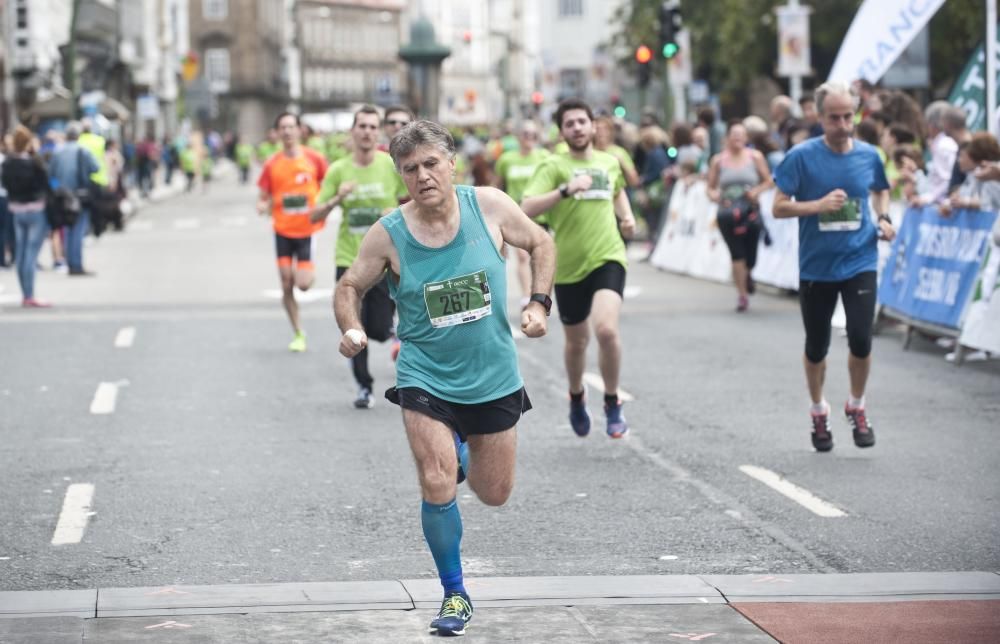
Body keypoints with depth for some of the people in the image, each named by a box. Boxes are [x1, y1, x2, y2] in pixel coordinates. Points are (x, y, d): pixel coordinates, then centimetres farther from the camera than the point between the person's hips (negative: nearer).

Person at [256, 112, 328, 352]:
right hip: (283, 230, 2)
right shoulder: (272, 164, 1)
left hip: (307, 229, -2)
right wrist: (263, 206, -17)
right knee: (286, 285, 1)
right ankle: (298, 334, 16)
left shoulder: (313, 159, -4)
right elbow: (264, 198, 6)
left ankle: (306, 273, 26)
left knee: (303, 284, -12)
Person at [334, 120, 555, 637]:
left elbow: (541, 244, 6)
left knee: (495, 494, 13)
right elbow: (350, 286, 1)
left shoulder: (489, 206, -11)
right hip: (425, 377, -2)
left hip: (493, 377, 2)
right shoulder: (388, 235, -13)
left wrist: (539, 303, -6)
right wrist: (351, 328, -18)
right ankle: (454, 596, 3)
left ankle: (462, 450, 50)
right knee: (438, 487, -16)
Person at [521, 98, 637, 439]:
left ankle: (612, 404, -3)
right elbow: (527, 209, -21)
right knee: (576, 341, 14)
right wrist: (565, 190, -31)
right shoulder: (554, 166, -7)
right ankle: (576, 399, 45)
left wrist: (627, 216, 14)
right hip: (569, 266, -1)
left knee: (606, 328, -23)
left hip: (607, 258, 1)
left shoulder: (610, 162, 8)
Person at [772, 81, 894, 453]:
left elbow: (881, 191, 21)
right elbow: (779, 207, -7)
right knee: (816, 347, 10)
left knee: (861, 339, -12)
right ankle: (819, 413, 32)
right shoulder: (802, 157, -8)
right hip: (816, 266, -1)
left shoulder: (869, 156, 1)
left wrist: (884, 218, 2)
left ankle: (857, 407, 13)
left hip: (859, 263, 1)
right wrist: (820, 205, -21)